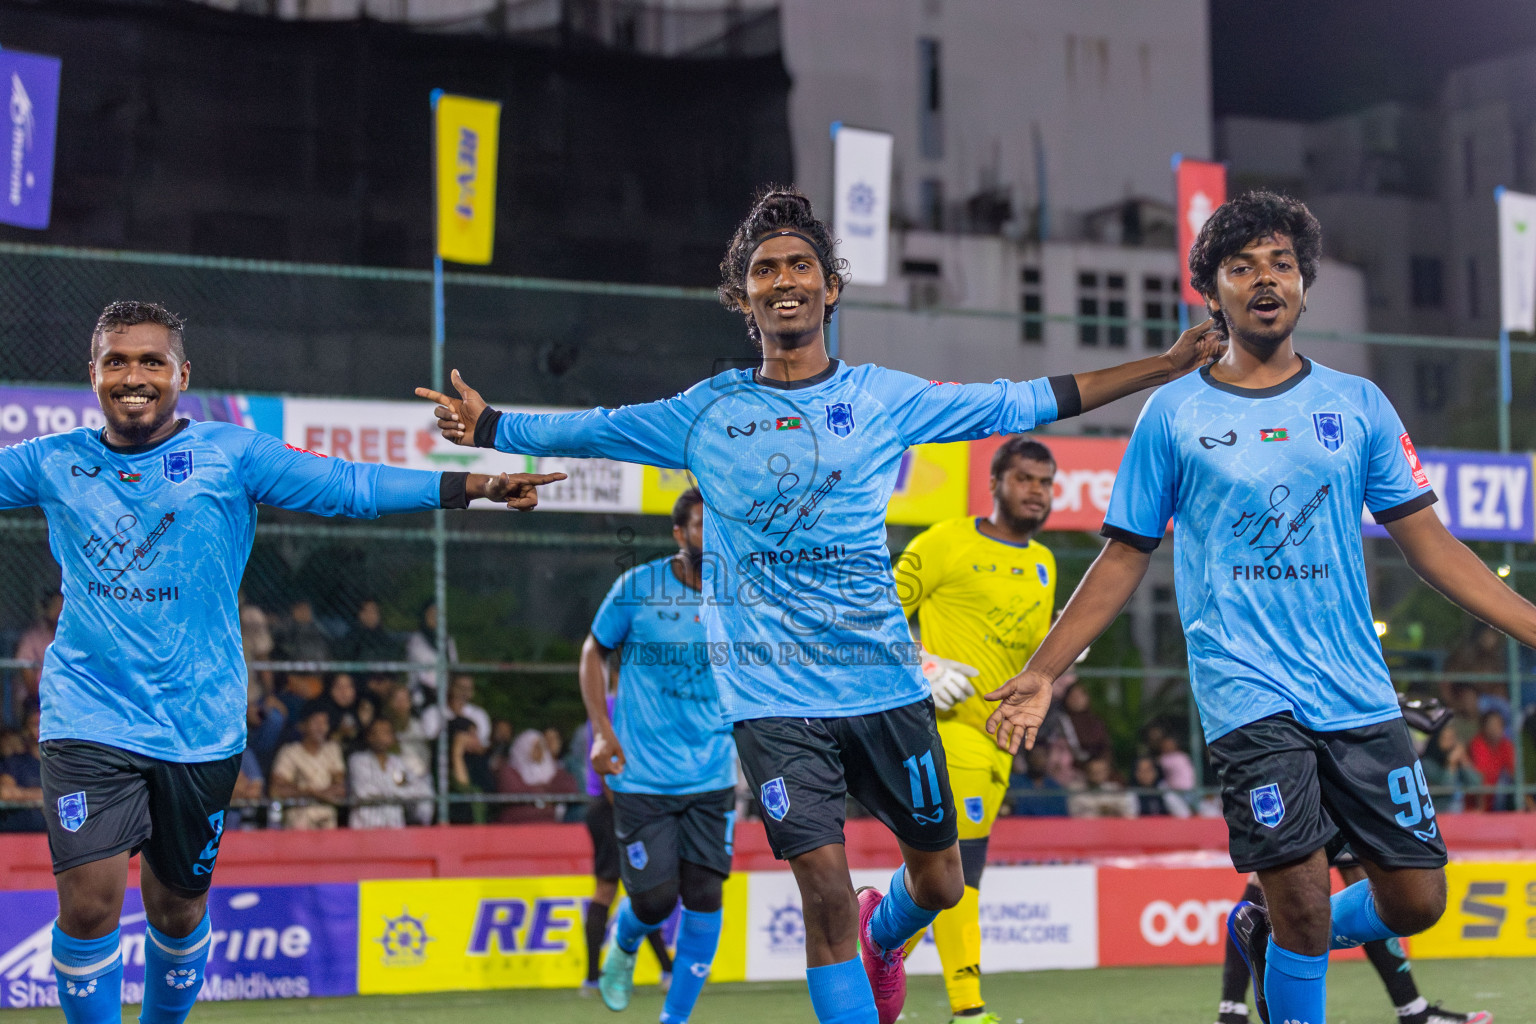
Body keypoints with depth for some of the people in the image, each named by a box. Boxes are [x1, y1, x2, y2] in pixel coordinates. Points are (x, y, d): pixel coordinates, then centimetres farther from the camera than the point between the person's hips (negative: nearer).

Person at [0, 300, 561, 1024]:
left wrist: (475, 486, -12)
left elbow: (351, 486, -5)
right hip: (91, 715, 0)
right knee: (89, 903, -13)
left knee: (177, 910, 12)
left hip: (200, 722, 0)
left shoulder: (230, 453, -1)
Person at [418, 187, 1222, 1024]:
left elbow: (1027, 402, 7)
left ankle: (882, 935, 45)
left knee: (940, 881, 11)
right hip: (773, 695, -2)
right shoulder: (707, 412, 3)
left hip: (885, 682, 2)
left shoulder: (884, 396, 4)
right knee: (824, 891, -10)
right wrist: (485, 426, -7)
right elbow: (588, 431, 8)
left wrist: (1169, 365, 6)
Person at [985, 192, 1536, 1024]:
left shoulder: (1358, 404, 9)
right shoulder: (1173, 414, 4)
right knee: (1303, 898, -14)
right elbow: (1125, 558, 8)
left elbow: (1426, 541, 10)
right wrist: (1042, 672, 3)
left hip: (1358, 694, 3)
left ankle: (1264, 936, 29)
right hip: (1248, 695, -3)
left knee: (1415, 899, 3)